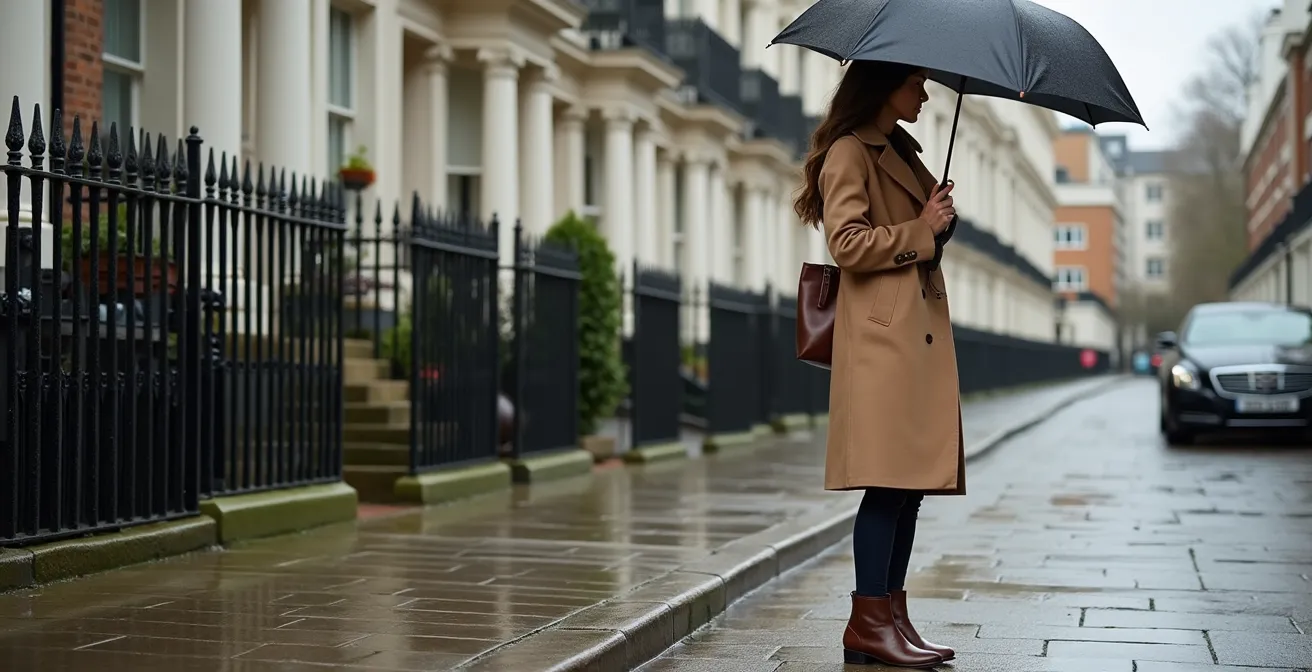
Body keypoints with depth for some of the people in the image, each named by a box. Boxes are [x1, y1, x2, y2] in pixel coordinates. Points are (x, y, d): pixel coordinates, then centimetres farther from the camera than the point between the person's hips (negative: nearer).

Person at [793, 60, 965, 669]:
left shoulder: (901, 153, 23)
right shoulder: (849, 153, -6)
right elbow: (848, 244, -15)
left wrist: (937, 222, 10)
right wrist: (920, 230, -9)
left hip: (920, 334, 9)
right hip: (881, 337, -9)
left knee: (911, 480, 6)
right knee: (888, 480, -11)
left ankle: (891, 615, 10)